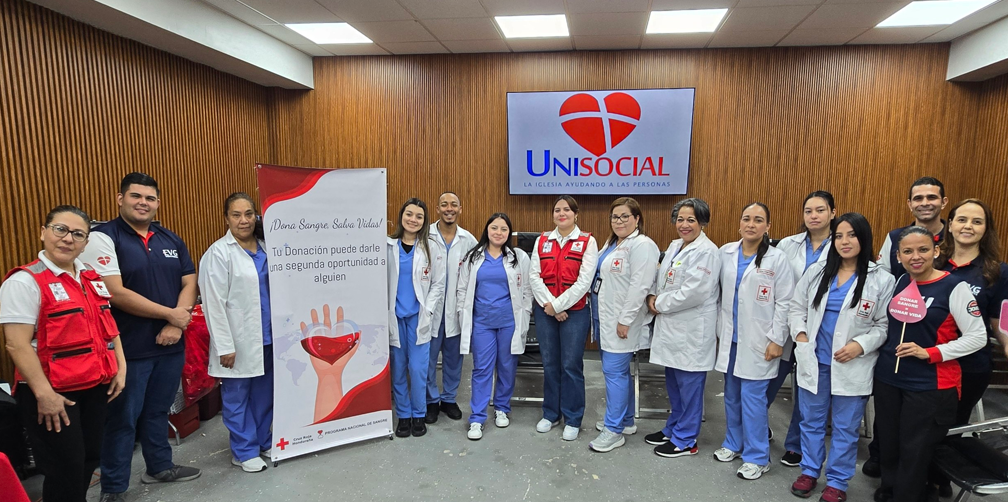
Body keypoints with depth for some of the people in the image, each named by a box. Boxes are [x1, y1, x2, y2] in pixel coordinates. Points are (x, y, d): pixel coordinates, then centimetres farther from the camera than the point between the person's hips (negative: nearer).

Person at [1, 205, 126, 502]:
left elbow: (108, 326, 15)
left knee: (90, 459, 18)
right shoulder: (25, 281, -13)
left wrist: (120, 368, 8)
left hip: (96, 386, 7)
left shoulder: (92, 279, 8)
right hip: (54, 392, -7)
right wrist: (44, 395, -20)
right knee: (66, 470, 5)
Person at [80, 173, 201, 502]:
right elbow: (116, 293, -19)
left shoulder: (172, 240, 9)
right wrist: (171, 313, -14)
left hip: (171, 344, 5)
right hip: (128, 348, -5)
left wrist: (176, 324, -9)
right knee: (123, 418, 8)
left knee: (158, 411, 20)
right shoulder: (102, 238, -10)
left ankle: (160, 467, 38)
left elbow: (189, 282, 6)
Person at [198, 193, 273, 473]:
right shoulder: (219, 253, -10)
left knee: (264, 393, 15)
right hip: (240, 340, -5)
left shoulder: (265, 247, 6)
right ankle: (244, 451, 23)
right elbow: (214, 303, -11)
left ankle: (264, 441, 32)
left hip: (267, 335, 5)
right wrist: (225, 346, -13)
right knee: (237, 397, 8)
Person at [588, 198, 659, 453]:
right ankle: (626, 420, 30)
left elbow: (639, 287, -20)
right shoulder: (611, 243, 16)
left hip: (622, 322, -9)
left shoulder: (642, 246, -14)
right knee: (619, 370, 17)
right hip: (606, 318, 9)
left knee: (614, 371, -5)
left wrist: (625, 320, -20)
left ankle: (614, 430, 6)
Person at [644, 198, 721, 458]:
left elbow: (693, 293, -22)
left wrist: (660, 304, -13)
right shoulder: (674, 246, 13)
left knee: (689, 386, 3)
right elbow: (661, 276, 18)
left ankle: (685, 440, 16)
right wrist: (652, 296, -3)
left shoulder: (706, 252, -15)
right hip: (671, 328, 9)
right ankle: (673, 429, 34)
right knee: (672, 382, 19)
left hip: (692, 331, -9)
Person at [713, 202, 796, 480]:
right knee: (731, 394, 14)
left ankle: (757, 457, 11)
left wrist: (776, 340, -10)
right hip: (729, 337, 4)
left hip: (758, 341, -4)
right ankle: (733, 444, 31)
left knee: (752, 397, -3)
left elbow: (784, 302, -6)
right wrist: (718, 329, 11)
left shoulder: (777, 259, -7)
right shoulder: (726, 252, 5)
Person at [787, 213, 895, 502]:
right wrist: (800, 334, -4)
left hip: (851, 367, -3)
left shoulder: (882, 280, -6)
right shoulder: (816, 272, 3)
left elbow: (885, 325, -4)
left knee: (845, 427, 9)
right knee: (811, 420, 15)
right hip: (813, 361, 3)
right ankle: (810, 471, 33)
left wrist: (860, 345, -16)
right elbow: (797, 307, 10)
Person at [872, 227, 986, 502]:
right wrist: (885, 356, 5)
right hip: (887, 378, 5)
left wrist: (929, 353, -19)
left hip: (930, 385, -5)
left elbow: (977, 336, -12)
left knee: (914, 452, 7)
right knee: (888, 444, 16)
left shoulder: (954, 287, -12)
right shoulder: (900, 282, 4)